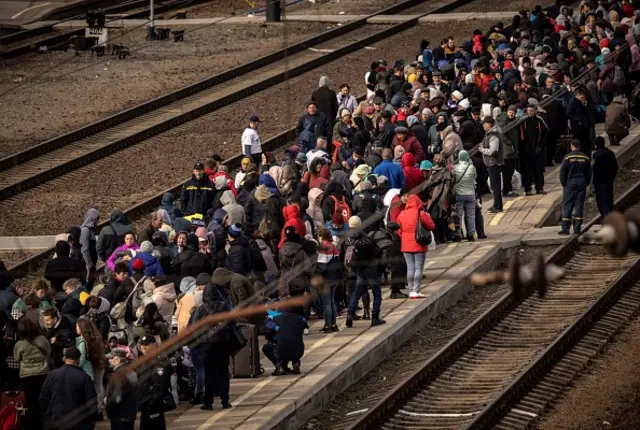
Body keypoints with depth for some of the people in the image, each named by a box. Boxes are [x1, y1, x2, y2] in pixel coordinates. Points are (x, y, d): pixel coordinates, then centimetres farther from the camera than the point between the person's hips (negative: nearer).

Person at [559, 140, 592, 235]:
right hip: (582, 184, 3)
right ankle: (577, 228, 3)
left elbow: (562, 172, -5)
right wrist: (586, 183, 16)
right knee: (579, 206, 5)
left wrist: (563, 183, 5)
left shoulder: (567, 157, -6)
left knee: (567, 206, 0)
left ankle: (565, 228, -5)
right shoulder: (585, 158, 5)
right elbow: (589, 173, 9)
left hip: (570, 184, -3)